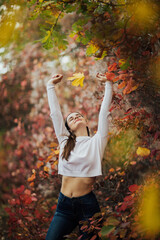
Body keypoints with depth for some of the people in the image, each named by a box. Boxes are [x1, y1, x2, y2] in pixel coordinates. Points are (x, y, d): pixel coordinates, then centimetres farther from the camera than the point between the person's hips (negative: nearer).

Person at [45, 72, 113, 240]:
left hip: (87, 205, -2)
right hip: (64, 205, 2)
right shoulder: (65, 142, 9)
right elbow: (55, 113, 11)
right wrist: (50, 86, 14)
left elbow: (104, 112, 3)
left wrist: (108, 84, 7)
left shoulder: (96, 141, 4)